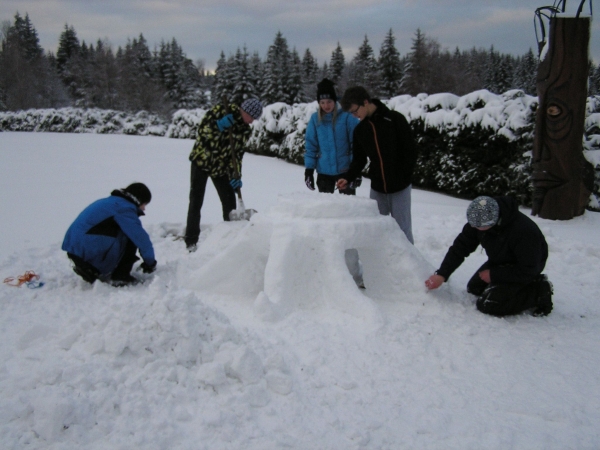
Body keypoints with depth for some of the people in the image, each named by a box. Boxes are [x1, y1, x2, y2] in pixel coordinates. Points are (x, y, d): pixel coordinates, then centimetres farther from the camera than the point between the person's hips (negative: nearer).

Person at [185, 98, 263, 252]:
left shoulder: (245, 129, -2)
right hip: (201, 161, -5)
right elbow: (202, 131, -21)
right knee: (196, 201, -4)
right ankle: (191, 240, 2)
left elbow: (237, 153, -1)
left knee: (229, 201, 4)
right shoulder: (220, 111, -16)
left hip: (220, 167, 5)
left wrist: (236, 176, -10)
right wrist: (218, 126, -37)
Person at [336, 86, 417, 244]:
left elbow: (410, 151, -8)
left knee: (402, 229, 0)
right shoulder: (360, 129, 5)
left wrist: (405, 178, -10)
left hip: (400, 187, -5)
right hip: (377, 188, 5)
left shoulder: (395, 120, -10)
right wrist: (348, 177, -7)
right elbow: (359, 159, 10)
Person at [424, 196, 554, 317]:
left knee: (487, 304, -18)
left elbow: (528, 271, -29)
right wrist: (442, 274, -20)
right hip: (499, 262, 8)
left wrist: (494, 275, -22)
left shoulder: (524, 231, -39)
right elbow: (461, 246, -13)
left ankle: (539, 292, -3)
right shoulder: (478, 220, -21)